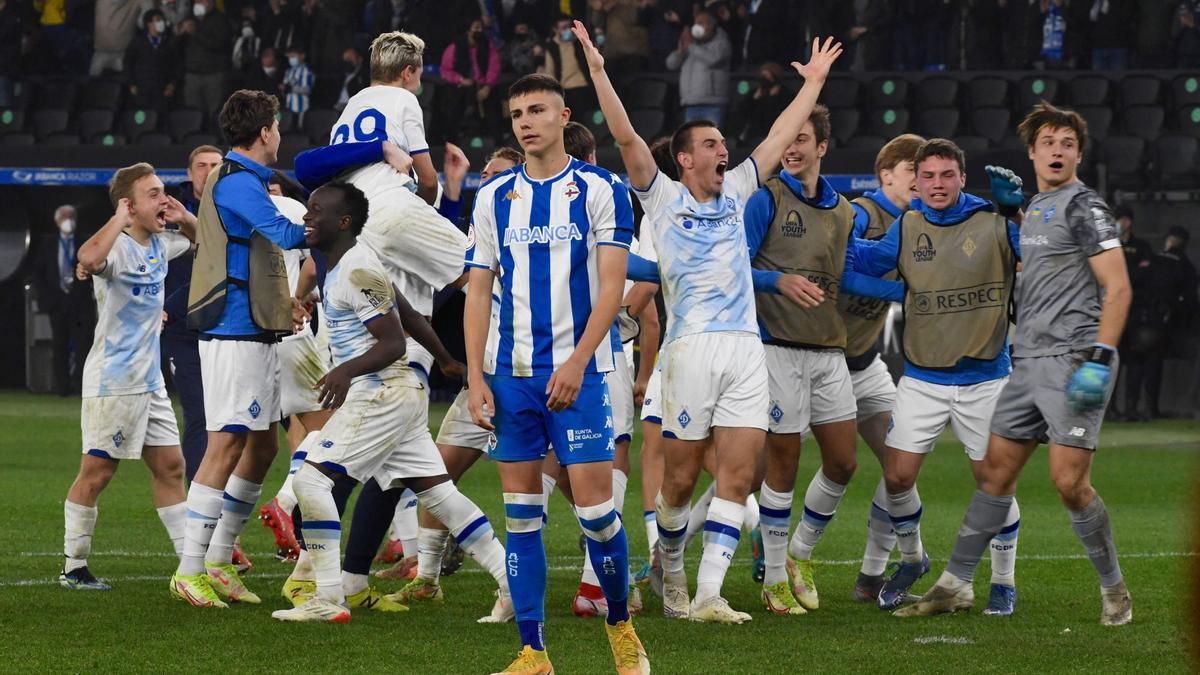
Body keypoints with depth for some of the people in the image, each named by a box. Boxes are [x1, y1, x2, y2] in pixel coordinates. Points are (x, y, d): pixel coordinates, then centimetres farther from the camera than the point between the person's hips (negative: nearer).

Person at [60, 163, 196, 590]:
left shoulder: (159, 245, 9)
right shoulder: (118, 247, -17)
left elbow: (198, 240, 31)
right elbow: (89, 259, -42)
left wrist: (184, 218, 8)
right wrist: (119, 219, -29)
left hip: (150, 380, 9)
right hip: (112, 382, -9)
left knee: (170, 467, 9)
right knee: (96, 473, -3)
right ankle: (73, 568, 5)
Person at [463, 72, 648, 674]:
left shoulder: (601, 190, -1)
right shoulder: (494, 197, 9)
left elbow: (611, 286, -7)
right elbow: (479, 291, 10)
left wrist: (576, 364, -17)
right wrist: (475, 378, 0)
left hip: (579, 373, -3)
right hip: (512, 375, 4)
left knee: (595, 507, -8)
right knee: (521, 515, 2)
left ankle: (621, 627, 13)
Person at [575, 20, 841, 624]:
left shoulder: (735, 193, 19)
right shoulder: (663, 198, 6)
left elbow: (780, 137, 26)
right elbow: (625, 136, -4)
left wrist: (814, 81, 30)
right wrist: (597, 70, -12)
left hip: (746, 348, 4)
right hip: (690, 347, -4)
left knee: (738, 475, -6)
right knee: (680, 478, 0)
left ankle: (707, 595, -7)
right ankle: (671, 569, 24)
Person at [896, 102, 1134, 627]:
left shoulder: (1083, 206, -7)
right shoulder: (1034, 208, 18)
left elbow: (1117, 288, -13)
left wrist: (1098, 360, -19)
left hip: (1073, 360, -8)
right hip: (1029, 362, 8)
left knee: (1069, 481, -12)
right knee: (995, 471, 8)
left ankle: (1114, 590, 3)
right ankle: (955, 585, 13)